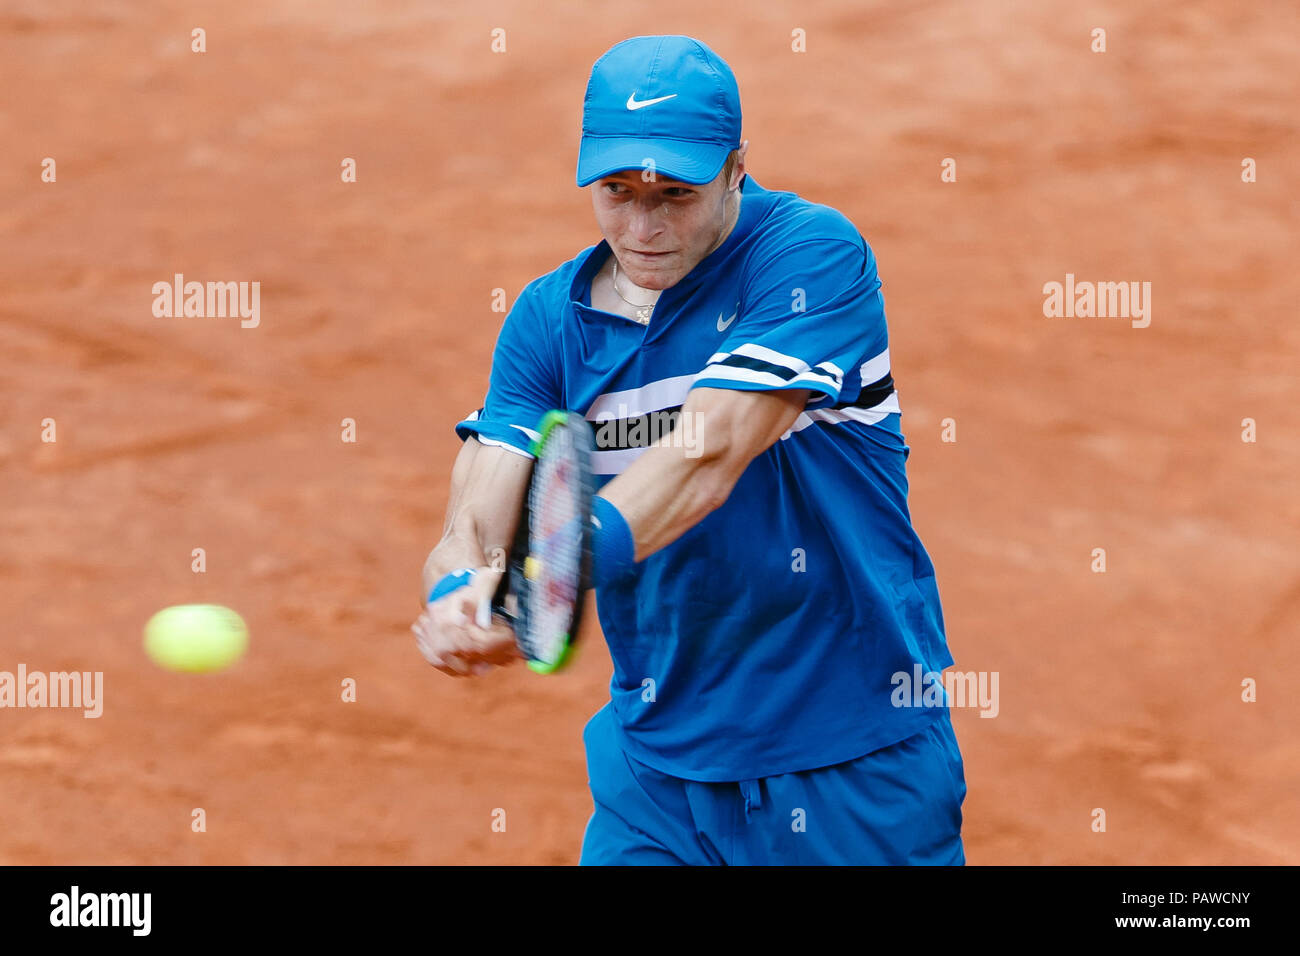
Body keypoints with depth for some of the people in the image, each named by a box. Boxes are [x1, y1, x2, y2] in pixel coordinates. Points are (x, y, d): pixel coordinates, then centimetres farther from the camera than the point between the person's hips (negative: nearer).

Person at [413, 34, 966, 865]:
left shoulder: (815, 254, -13)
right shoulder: (550, 317, 2)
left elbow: (708, 454, -26)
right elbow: (475, 521, -6)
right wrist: (462, 594, -31)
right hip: (658, 759, 4)